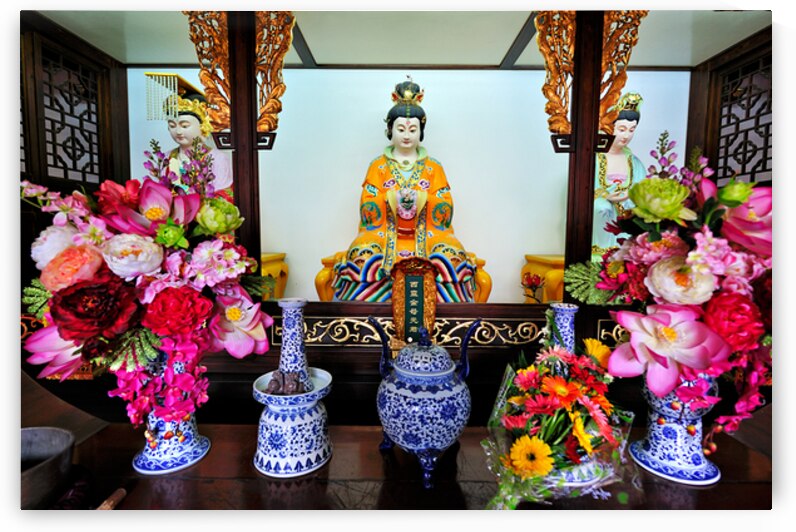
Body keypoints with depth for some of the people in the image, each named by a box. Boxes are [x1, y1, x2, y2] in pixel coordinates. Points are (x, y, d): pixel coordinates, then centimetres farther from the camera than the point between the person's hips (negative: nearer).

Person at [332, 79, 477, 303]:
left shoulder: (433, 167, 13)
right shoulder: (378, 166, 12)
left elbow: (446, 209, 3)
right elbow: (367, 208, 1)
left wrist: (421, 197, -15)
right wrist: (393, 196, -16)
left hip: (426, 233, 1)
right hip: (385, 233, 0)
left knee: (452, 257, -30)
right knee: (362, 256, -32)